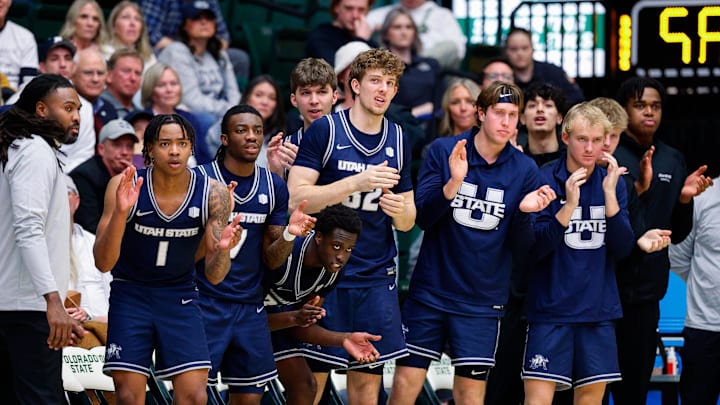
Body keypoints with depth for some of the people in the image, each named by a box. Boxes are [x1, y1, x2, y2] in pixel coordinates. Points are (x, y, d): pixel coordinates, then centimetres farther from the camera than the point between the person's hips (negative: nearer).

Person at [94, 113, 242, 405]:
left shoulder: (212, 193, -12)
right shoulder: (124, 186, -16)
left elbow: (214, 276, -9)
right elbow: (103, 263, -20)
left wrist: (222, 250, -33)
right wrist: (120, 212, -35)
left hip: (180, 299, 1)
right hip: (130, 296, -1)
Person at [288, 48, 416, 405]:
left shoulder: (398, 140, 11)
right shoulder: (324, 130, -4)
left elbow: (408, 221, 16)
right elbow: (296, 198, -13)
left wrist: (400, 210, -8)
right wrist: (357, 182, -21)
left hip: (376, 279, 4)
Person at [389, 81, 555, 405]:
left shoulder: (524, 170, 0)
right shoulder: (443, 151, -3)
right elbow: (423, 217, -9)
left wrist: (525, 213, -19)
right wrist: (453, 183, -25)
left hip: (482, 302, 1)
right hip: (430, 291, -1)